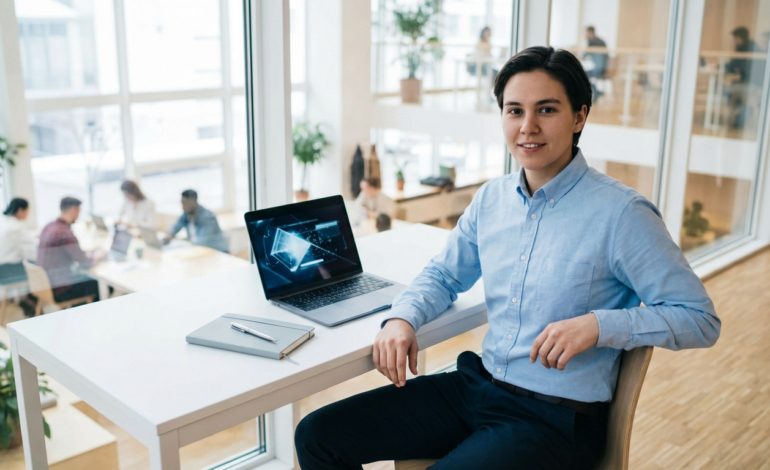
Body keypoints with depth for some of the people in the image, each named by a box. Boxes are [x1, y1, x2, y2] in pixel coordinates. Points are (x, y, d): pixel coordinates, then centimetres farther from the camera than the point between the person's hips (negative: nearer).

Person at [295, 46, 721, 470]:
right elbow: (444, 275, 18)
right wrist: (402, 319, -3)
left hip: (556, 419, -5)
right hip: (478, 384, 6)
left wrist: (597, 325, -25)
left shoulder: (620, 212, -13)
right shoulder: (491, 198, 5)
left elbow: (700, 319, -10)